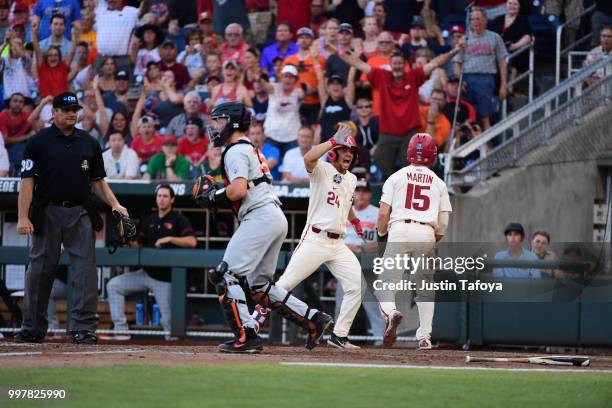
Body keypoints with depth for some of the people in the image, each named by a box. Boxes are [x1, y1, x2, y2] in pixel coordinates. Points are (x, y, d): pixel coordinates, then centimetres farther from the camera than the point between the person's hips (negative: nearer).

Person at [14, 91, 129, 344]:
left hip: (80, 213, 2)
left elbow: (98, 181, 17)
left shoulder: (89, 143, 12)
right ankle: (32, 329, 12)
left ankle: (83, 328, -6)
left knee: (85, 269, -7)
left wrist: (115, 205, 1)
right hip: (48, 213, -2)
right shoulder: (39, 142, 1)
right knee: (40, 270, 3)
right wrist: (23, 217, -12)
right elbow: (27, 181, -4)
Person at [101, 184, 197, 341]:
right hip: (147, 273, 6)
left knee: (168, 320, -12)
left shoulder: (178, 220, -4)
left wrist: (169, 239, -24)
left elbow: (192, 241, -17)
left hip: (165, 278, -6)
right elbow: (140, 246, 19)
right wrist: (130, 241, -3)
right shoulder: (150, 221, 15)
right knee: (113, 285, -6)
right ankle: (120, 329, -9)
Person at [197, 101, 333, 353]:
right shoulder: (249, 149, 26)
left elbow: (238, 190, -20)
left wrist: (217, 196, -2)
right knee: (258, 285, 15)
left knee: (226, 276, -11)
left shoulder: (236, 151, -6)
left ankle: (246, 337, -17)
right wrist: (216, 189, 11)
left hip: (260, 217, -10)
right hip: (276, 218, 10)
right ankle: (314, 319, 11)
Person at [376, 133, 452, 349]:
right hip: (427, 233, 2)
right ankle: (424, 335, 6)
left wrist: (381, 235, 17)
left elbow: (383, 212, 2)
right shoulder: (439, 183, 14)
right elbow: (443, 222, 10)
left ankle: (390, 311, -30)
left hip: (399, 229, -2)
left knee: (386, 280, 1)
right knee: (425, 286, 13)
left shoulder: (396, 177, 9)